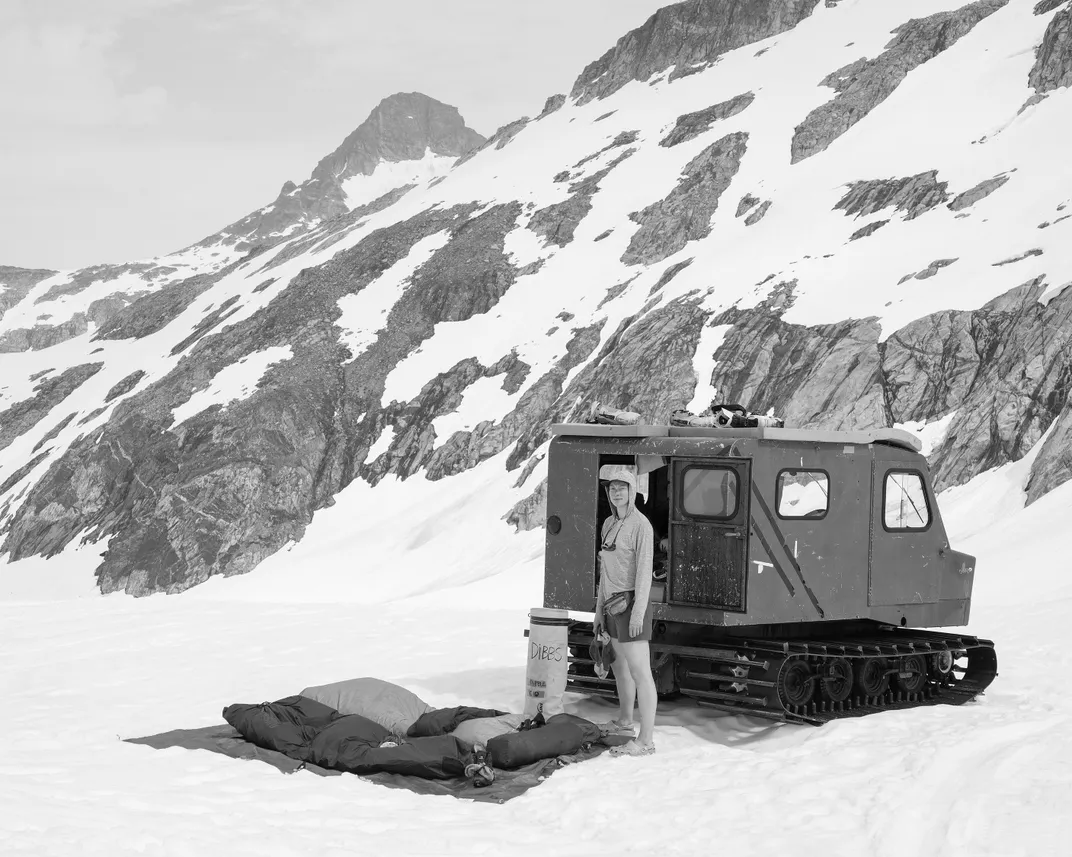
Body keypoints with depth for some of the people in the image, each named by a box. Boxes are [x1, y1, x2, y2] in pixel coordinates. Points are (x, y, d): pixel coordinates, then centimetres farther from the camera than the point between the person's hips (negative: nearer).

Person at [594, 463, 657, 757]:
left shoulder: (640, 525, -13)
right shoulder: (609, 524, 12)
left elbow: (644, 570, -17)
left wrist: (638, 611, -22)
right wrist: (599, 609, 16)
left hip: (632, 603, -9)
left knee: (640, 673, -10)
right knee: (620, 666, 23)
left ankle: (646, 740, -11)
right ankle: (625, 720, 42)